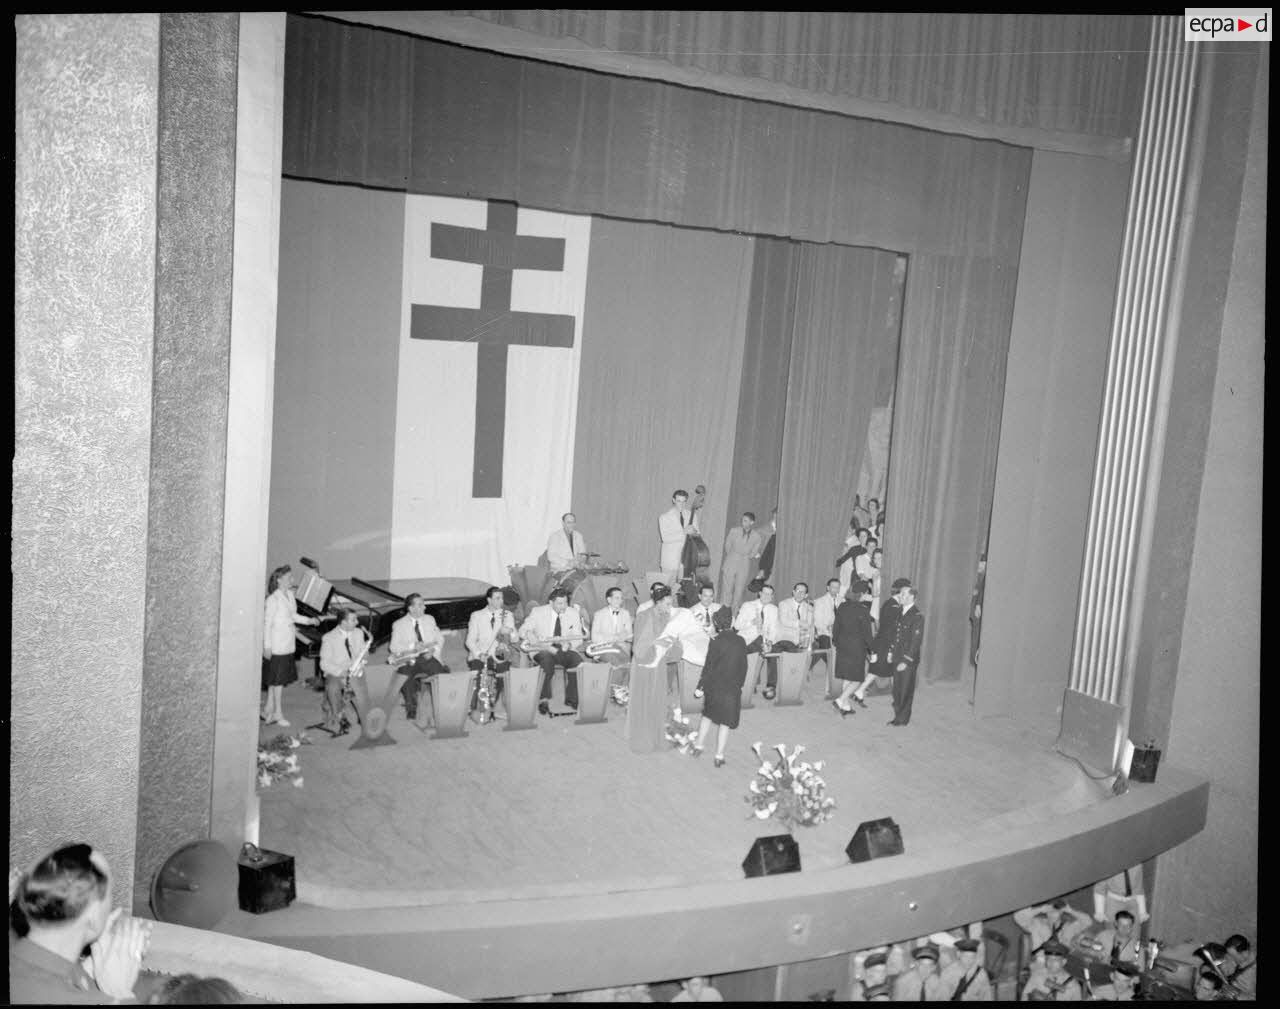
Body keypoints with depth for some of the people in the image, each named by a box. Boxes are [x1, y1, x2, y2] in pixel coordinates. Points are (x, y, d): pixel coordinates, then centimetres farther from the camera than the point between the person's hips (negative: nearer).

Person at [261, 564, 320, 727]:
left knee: (279, 679, 14)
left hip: (289, 645, 8)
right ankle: (278, 713, 13)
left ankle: (268, 710, 25)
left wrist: (309, 620, 6)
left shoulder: (290, 595, 7)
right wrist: (267, 646, -15)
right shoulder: (273, 599, -17)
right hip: (277, 645, -8)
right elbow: (267, 623, -15)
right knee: (278, 679, 3)